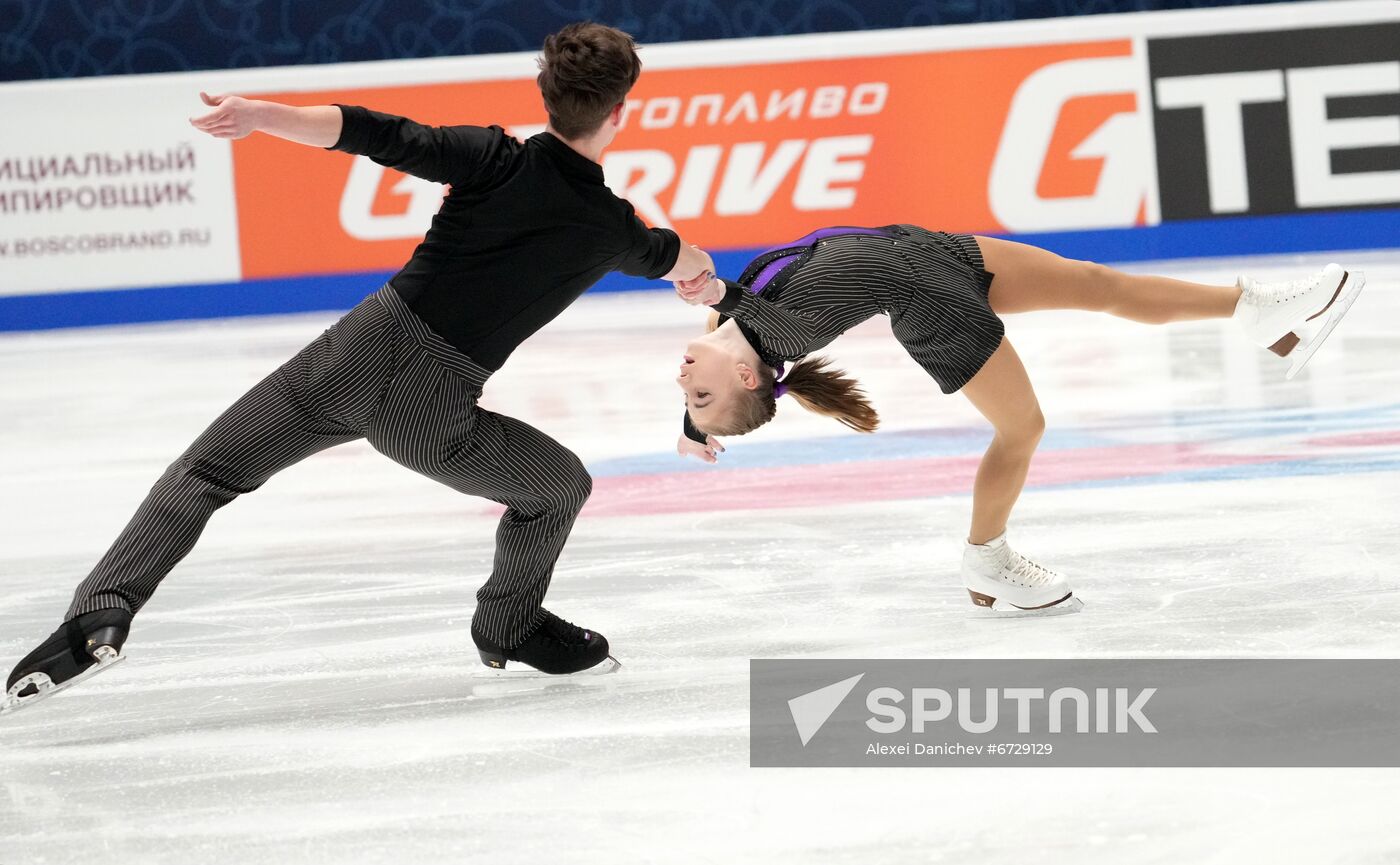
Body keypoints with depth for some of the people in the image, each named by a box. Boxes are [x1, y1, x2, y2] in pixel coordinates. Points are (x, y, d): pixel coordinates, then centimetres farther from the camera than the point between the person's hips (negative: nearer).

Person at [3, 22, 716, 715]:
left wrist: (262, 115, -9)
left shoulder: (496, 159, 2)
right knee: (560, 486, 26)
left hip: (360, 351, 1)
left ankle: (100, 613, -10)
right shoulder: (611, 226, 7)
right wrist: (699, 269, 55)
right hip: (431, 420, -1)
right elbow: (668, 258, 31)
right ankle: (510, 627, 42)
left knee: (203, 474, 8)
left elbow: (377, 134, -11)